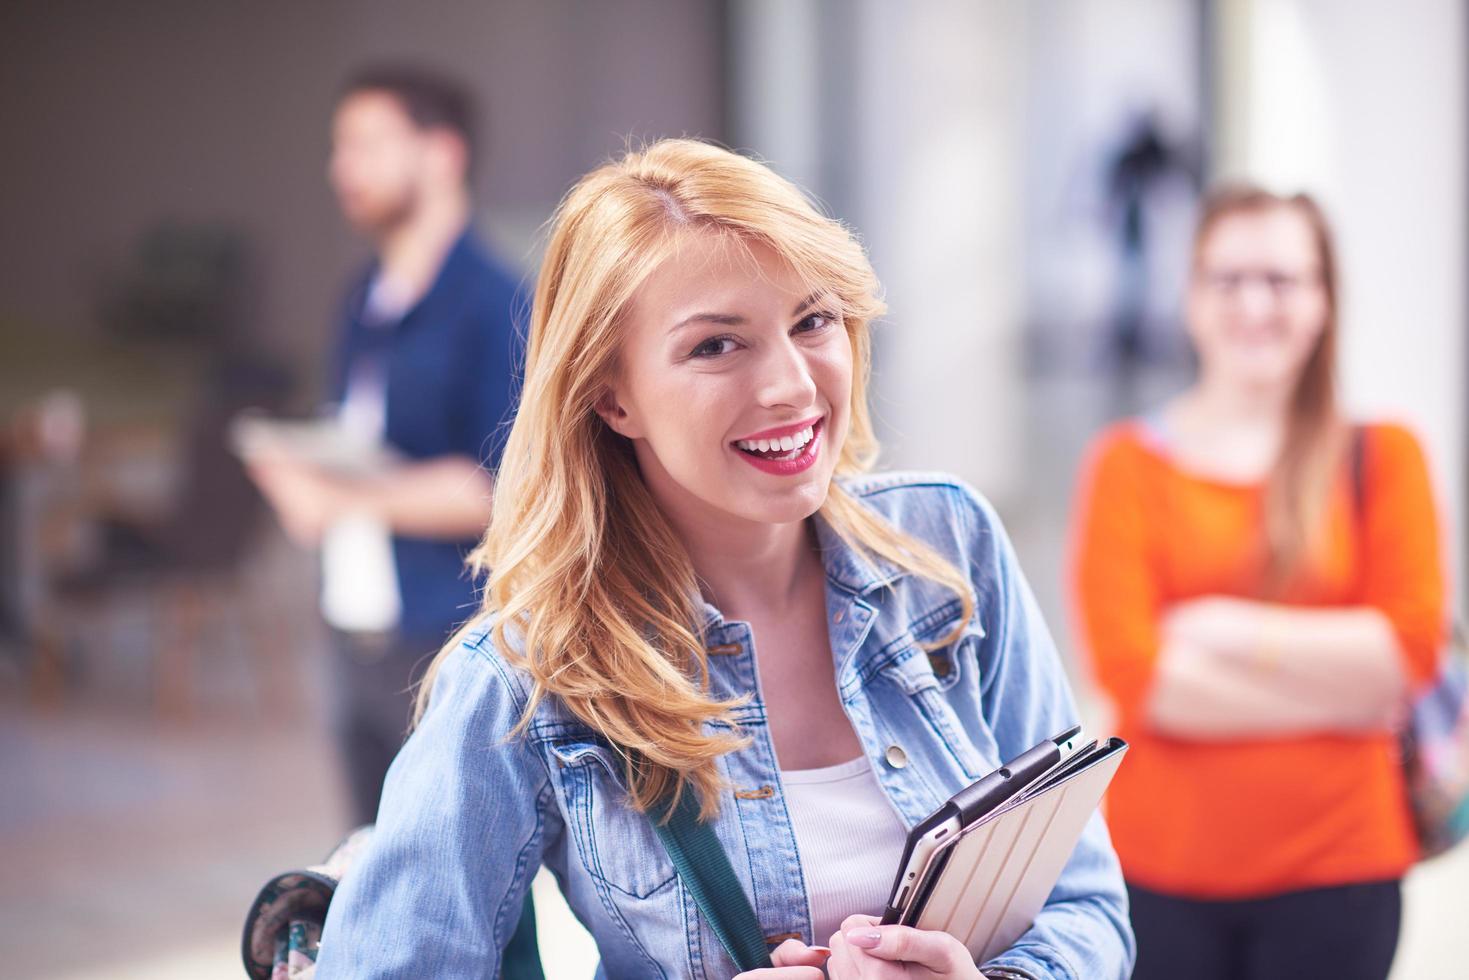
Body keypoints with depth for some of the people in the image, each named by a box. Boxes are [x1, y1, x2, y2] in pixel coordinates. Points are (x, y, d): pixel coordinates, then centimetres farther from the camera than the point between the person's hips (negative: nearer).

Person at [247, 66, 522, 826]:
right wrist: (297, 473, 2)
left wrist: (346, 498, -16)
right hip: (358, 641, 8)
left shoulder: (494, 305, -13)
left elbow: (499, 490, -20)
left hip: (448, 649, -8)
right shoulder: (365, 300, 13)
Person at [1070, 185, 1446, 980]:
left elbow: (1411, 650, -4)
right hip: (1163, 869, 0)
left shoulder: (1380, 457, 6)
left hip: (1334, 874, 1)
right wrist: (1345, 688, -8)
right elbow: (1131, 672, -9)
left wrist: (1233, 632, -10)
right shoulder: (1129, 462, 2)